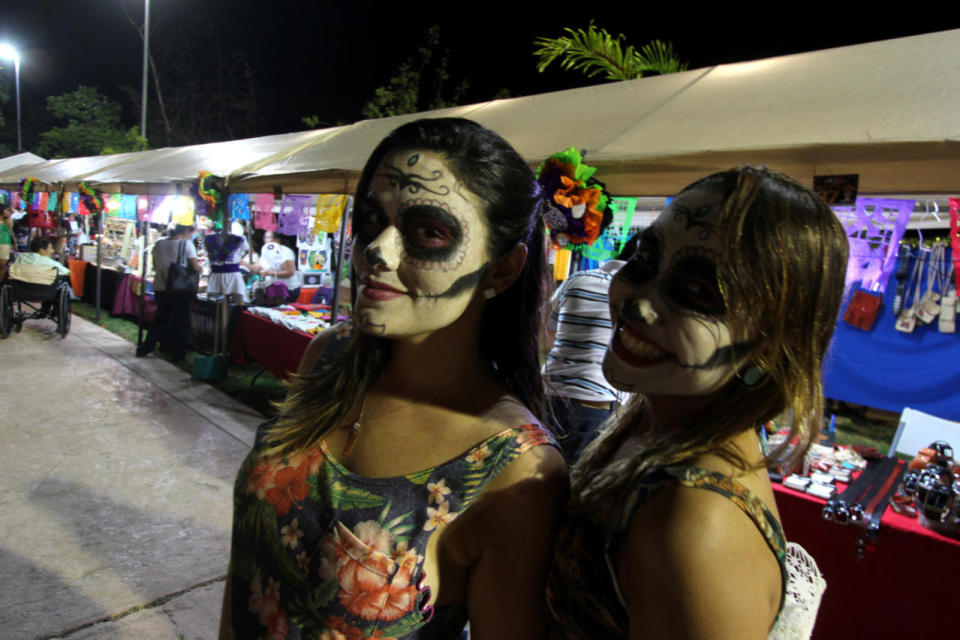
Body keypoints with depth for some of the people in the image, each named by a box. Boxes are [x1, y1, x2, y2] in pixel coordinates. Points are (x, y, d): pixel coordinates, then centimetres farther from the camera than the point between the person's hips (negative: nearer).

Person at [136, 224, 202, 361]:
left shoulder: (159, 244, 7)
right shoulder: (186, 244, -9)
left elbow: (155, 266, 12)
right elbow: (194, 267, -12)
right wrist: (201, 268, 8)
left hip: (160, 288, 5)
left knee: (161, 320, 19)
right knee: (180, 323, 7)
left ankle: (144, 349, 21)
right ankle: (177, 354, 13)